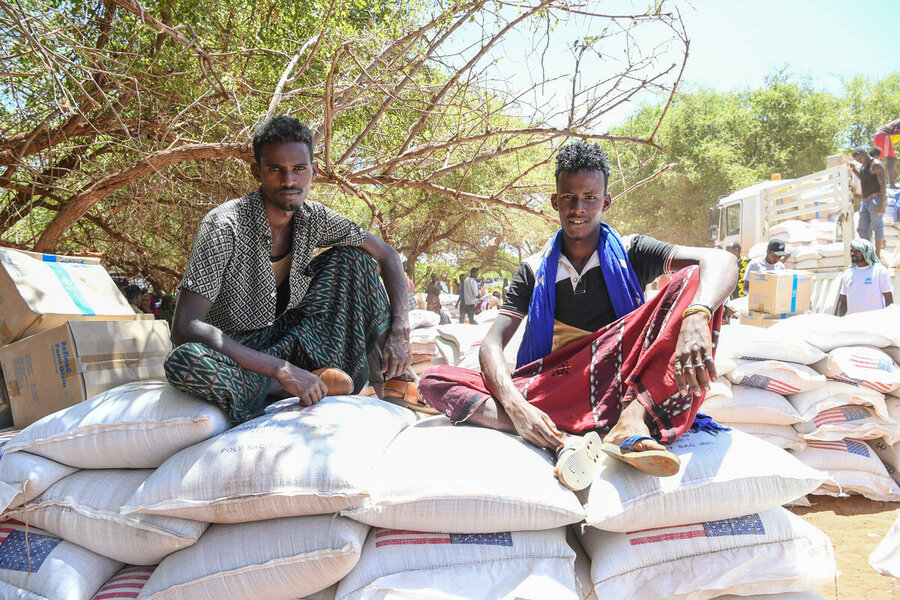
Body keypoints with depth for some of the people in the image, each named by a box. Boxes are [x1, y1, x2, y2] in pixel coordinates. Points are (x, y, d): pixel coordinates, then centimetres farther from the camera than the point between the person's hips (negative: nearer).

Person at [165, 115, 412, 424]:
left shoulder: (313, 218, -8)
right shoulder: (224, 227, -25)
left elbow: (386, 254, 1)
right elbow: (184, 328, -31)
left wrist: (400, 330, -14)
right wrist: (282, 369, -36)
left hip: (291, 337, 5)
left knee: (352, 256, -6)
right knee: (182, 361, -39)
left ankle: (384, 380, -9)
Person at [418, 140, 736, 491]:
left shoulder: (629, 254, 7)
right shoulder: (534, 272, 11)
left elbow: (721, 261, -9)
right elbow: (493, 344, 0)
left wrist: (697, 318, -33)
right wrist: (514, 404, -23)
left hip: (622, 388, -1)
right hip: (553, 393, 2)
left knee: (691, 281, -18)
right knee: (434, 381, -16)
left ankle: (633, 421, -37)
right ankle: (562, 439, -35)